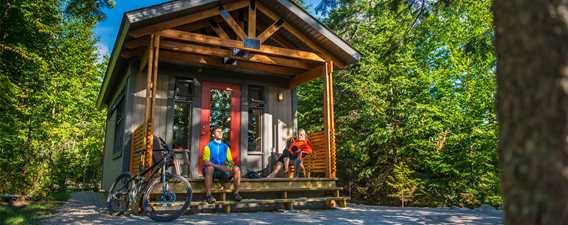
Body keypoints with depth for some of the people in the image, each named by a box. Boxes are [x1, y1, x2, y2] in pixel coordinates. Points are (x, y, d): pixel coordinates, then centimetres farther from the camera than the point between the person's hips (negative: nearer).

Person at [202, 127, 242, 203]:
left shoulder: (225, 147, 13)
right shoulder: (208, 146, 2)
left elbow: (230, 161, 10)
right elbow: (205, 162, -11)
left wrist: (230, 165, -16)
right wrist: (218, 166, -25)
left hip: (224, 171, 4)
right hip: (213, 170, -3)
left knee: (236, 169, -21)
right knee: (209, 168, -37)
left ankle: (236, 193, -14)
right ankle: (209, 195, -30)